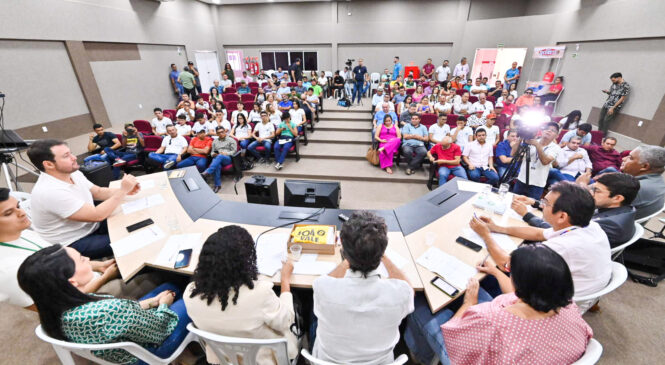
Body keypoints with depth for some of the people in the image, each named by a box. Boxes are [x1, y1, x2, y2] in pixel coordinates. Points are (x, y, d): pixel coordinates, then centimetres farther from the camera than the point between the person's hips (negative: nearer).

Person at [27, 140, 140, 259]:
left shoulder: (73, 173, -3)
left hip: (92, 225, 8)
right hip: (73, 244, -8)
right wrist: (123, 190, -23)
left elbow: (98, 192, 9)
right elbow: (97, 215, -30)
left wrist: (125, 191, -10)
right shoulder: (51, 192, -29)